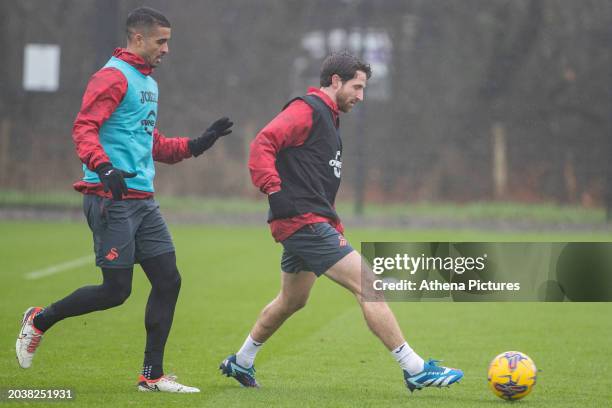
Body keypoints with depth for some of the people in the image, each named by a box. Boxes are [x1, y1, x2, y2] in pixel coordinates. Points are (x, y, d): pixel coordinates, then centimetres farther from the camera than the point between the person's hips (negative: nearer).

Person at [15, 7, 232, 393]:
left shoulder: (149, 83, 21)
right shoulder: (113, 77, -8)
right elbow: (84, 128, -19)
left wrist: (197, 144, 20)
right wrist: (103, 167, -34)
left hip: (143, 200, 9)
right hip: (112, 200, -9)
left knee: (168, 280, 2)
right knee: (116, 290, -8)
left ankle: (153, 375, 9)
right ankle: (40, 320, 14)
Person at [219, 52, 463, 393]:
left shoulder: (329, 120, 21)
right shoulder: (306, 110, -9)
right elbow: (263, 144, -20)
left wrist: (336, 228, 22)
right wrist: (273, 188, -26)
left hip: (314, 223, 11)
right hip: (303, 221, -11)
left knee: (292, 302, 23)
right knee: (369, 284, -14)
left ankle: (241, 363, 37)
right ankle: (415, 370, -14)